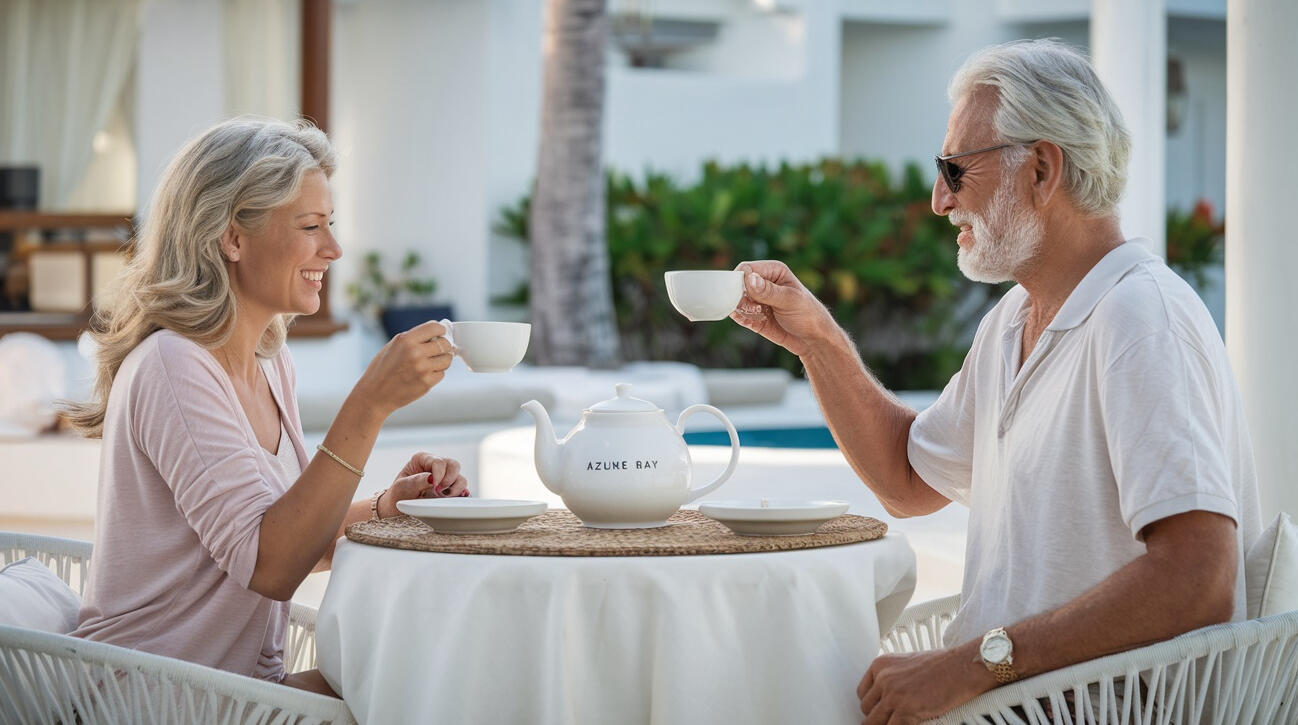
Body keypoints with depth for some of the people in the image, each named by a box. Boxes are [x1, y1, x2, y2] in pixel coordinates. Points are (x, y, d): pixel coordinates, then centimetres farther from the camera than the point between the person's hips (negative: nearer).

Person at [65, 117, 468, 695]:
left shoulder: (270, 364, 10)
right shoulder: (173, 367, -18)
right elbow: (270, 567, -26)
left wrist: (388, 505, -2)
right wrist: (369, 405, -30)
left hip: (250, 680, 8)